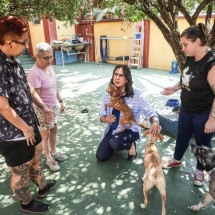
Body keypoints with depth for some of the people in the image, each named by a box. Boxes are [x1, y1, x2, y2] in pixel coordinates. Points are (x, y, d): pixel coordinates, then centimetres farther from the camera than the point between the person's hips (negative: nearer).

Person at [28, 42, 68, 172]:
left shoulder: (50, 68, 1)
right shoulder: (34, 73, -25)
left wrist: (61, 101, 13)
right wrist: (43, 112, -22)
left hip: (53, 106, 8)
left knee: (54, 130, 20)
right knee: (45, 134, 9)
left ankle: (53, 152, 41)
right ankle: (49, 158, 28)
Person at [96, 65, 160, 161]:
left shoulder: (136, 94, -16)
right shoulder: (108, 94, -7)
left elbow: (149, 111, -18)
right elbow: (102, 115, 1)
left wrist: (155, 122, -40)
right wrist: (106, 119, -23)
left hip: (130, 129, -4)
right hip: (112, 129, 5)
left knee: (114, 143, -35)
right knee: (101, 156, -3)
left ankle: (130, 145, 2)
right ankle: (118, 142, 27)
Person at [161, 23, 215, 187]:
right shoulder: (191, 58, -3)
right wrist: (175, 88, 7)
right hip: (186, 109, 7)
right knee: (182, 136, 24)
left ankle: (200, 171, 39)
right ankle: (177, 160, 48)